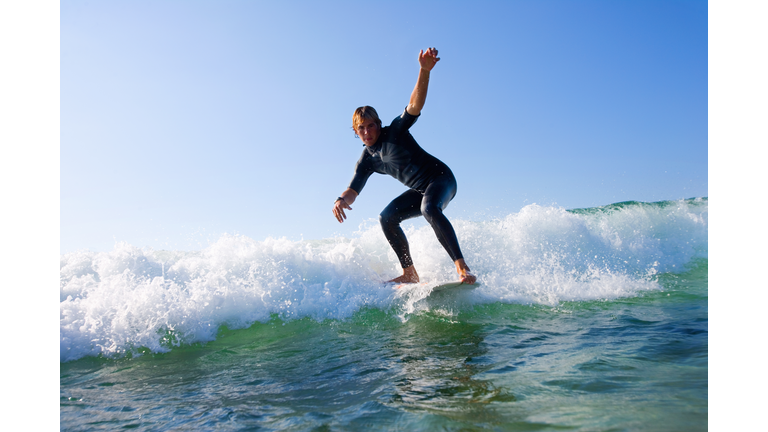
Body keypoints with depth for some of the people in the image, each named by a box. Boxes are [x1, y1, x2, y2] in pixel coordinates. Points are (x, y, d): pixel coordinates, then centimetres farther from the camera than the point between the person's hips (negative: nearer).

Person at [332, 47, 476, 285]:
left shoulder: (395, 131, -7)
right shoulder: (367, 161, 8)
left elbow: (414, 106, -23)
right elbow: (353, 190, 2)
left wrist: (424, 71, -38)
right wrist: (342, 200, -23)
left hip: (440, 177, -7)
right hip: (419, 190, 7)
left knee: (429, 209, -35)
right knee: (387, 217, -6)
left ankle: (462, 268, -41)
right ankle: (409, 273, -5)